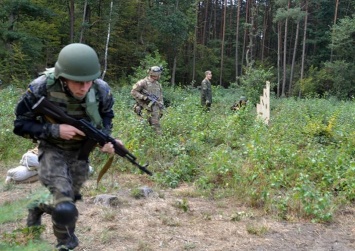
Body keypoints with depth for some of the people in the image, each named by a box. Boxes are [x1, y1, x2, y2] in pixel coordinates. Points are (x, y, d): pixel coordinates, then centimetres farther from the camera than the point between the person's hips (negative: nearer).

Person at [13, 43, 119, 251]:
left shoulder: (102, 90, -21)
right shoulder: (41, 89, -29)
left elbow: (107, 117, 1)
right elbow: (20, 125, -17)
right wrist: (55, 130, -31)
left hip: (81, 151, 4)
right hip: (52, 150, -4)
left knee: (69, 199, 22)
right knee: (65, 208, -20)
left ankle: (38, 208, 55)